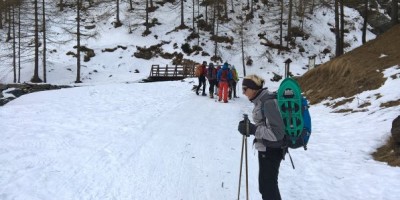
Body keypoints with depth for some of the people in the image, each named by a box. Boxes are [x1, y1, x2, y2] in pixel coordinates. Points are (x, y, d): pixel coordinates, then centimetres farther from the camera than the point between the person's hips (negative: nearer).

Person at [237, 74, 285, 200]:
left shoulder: (269, 102, -23)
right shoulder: (261, 100, 5)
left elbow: (276, 132, -26)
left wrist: (251, 129, -25)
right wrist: (249, 127, 1)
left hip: (271, 150, -9)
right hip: (266, 148, 9)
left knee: (268, 186, 5)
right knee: (265, 185, 22)